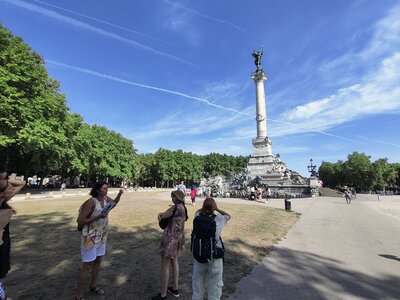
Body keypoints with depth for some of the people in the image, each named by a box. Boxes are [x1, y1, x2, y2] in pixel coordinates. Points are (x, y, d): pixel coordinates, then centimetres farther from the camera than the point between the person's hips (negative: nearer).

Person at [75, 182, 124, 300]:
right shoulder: (91, 202, -25)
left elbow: (115, 202, 17)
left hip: (102, 237, 7)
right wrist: (97, 217, -28)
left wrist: (120, 194, -1)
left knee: (98, 261, 20)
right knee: (87, 265, 5)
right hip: (90, 237, -7)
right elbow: (80, 220, -20)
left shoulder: (105, 198, -5)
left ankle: (93, 285, 40)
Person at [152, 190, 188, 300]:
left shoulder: (176, 207, -21)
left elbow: (160, 217, -12)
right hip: (179, 237, 9)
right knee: (175, 261, 23)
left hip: (170, 238, -9)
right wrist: (162, 214, 0)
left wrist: (161, 215, 7)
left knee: (165, 266, 5)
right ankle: (175, 288, 35)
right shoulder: (183, 208, 8)